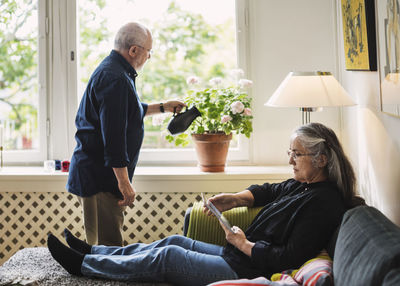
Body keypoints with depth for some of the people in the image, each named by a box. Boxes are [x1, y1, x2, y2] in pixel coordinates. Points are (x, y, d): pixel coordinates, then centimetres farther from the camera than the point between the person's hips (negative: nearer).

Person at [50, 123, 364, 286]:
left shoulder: (323, 202, -23)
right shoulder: (302, 185, 6)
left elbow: (288, 258, -27)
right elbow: (268, 190, 24)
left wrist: (243, 243, -15)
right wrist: (235, 199, 6)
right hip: (238, 255, 9)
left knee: (168, 256, -4)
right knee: (175, 241, 11)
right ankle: (92, 251, 24)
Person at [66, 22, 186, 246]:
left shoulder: (111, 70, 16)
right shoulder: (115, 79, -20)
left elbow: (126, 112, 32)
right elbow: (114, 136, -25)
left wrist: (162, 107, 30)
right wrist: (124, 183, -22)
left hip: (97, 175, 11)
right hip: (100, 177, -11)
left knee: (102, 244, 17)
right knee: (108, 246, -6)